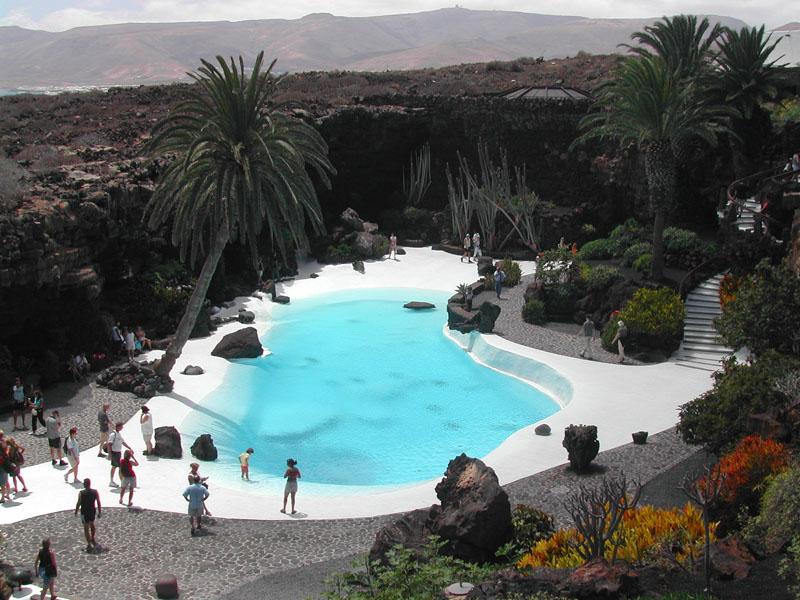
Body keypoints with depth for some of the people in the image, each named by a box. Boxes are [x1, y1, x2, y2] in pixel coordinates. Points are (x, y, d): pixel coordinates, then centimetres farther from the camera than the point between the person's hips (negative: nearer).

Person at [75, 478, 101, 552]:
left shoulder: (81, 493, -18)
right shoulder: (95, 492, -8)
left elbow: (79, 503, -13)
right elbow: (98, 503, -3)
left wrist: (76, 511, 4)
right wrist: (99, 512, 7)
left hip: (84, 512, -4)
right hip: (93, 511, 4)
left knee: (86, 528, 4)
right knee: (92, 524, 27)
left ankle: (89, 545, 1)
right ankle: (92, 539, 44)